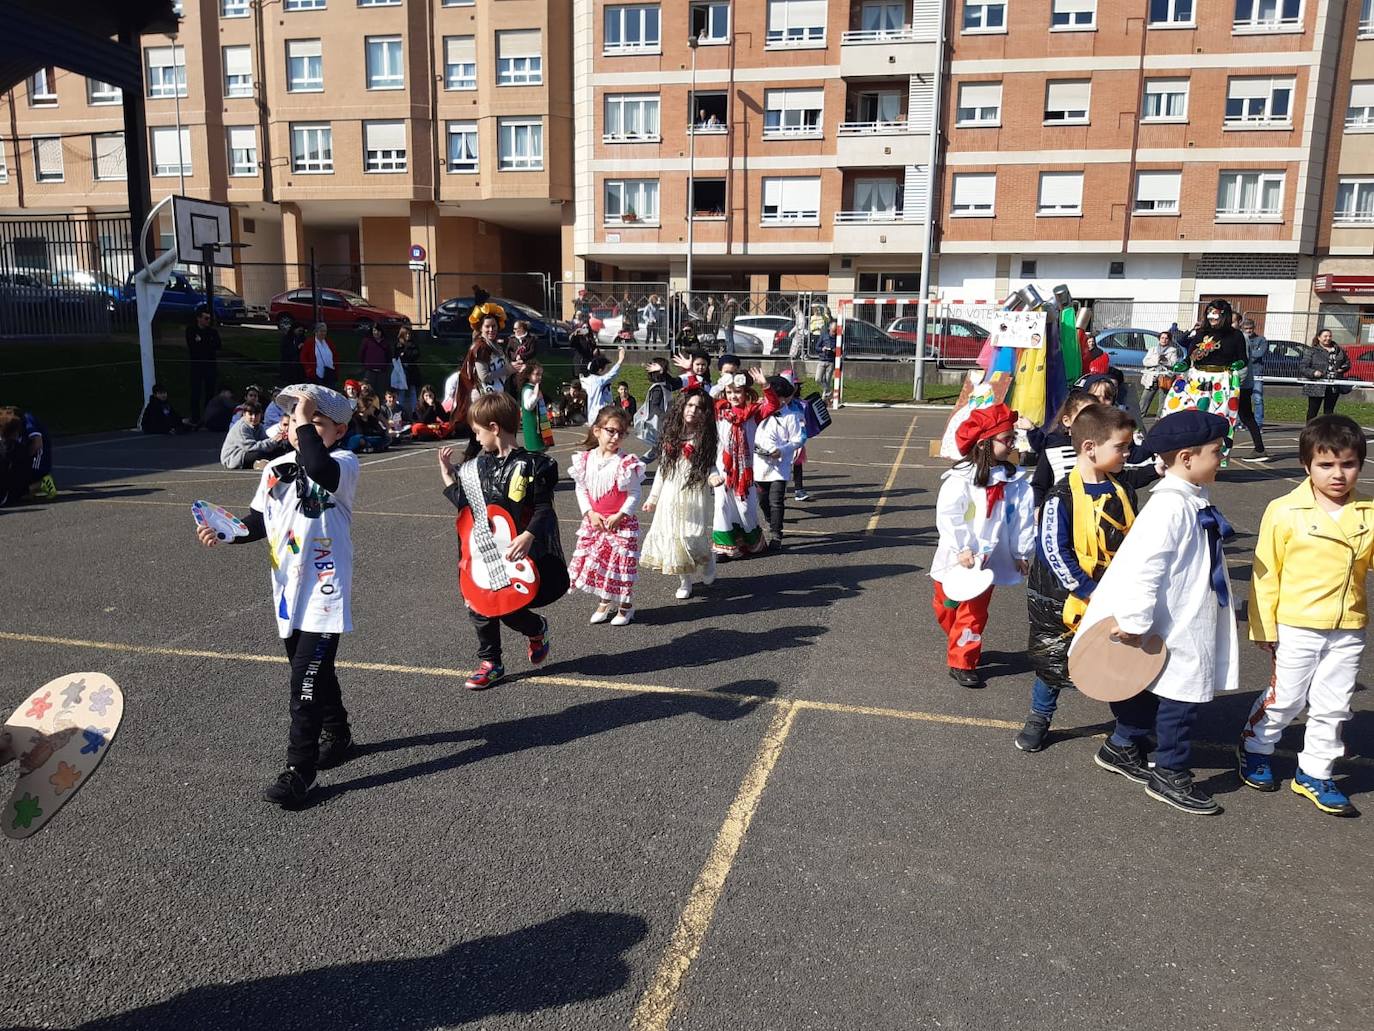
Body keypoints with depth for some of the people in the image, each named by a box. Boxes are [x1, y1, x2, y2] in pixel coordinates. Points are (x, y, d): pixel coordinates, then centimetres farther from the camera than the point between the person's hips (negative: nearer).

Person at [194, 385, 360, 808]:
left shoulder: (343, 463, -12)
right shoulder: (276, 468, 7)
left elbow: (320, 469, -37)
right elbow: (259, 521, 16)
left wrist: (306, 424, -27)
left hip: (325, 592, -7)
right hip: (289, 591, 7)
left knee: (307, 681, -7)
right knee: (315, 672, 21)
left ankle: (299, 769, 4)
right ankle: (337, 737, 42)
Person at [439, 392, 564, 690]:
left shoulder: (531, 466, -12)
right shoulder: (476, 465, 7)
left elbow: (544, 508, -14)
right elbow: (466, 505, 12)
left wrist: (528, 536, -30)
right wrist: (447, 474, 11)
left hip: (514, 554, -6)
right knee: (478, 606, 7)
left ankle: (537, 628, 29)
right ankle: (490, 662, 25)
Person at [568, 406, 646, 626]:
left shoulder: (627, 463, -14)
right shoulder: (585, 459, -2)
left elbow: (634, 494, -10)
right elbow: (581, 488, 5)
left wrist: (620, 516, -18)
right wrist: (589, 513, -7)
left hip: (621, 522, -4)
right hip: (594, 521, 4)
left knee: (621, 563, 3)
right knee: (594, 561, 12)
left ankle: (626, 604, 24)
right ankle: (606, 601, 33)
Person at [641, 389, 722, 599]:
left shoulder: (704, 438, -4)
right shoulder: (671, 436, 5)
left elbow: (709, 467, -1)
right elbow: (663, 467, 12)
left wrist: (713, 477, -25)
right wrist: (653, 497, 14)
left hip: (694, 495, -4)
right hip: (671, 494, 4)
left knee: (693, 536, -7)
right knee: (673, 536, 4)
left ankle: (707, 572, 20)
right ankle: (685, 582, 17)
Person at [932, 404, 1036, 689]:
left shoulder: (1014, 480, -1)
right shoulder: (961, 478, -16)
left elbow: (1024, 515, 2)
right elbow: (948, 515, -19)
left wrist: (1022, 552, 3)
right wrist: (962, 549, -21)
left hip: (988, 559, 3)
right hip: (957, 560, -2)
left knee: (975, 612, 4)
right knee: (948, 609, 13)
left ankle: (964, 662, 16)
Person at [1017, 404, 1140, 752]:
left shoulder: (1122, 492, 1)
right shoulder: (1063, 496, -18)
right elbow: (1053, 551, -22)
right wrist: (1089, 591, -23)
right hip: (1064, 600, -4)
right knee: (1054, 665, 12)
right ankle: (1039, 719, 34)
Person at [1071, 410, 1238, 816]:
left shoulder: (1194, 502, 7)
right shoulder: (1170, 506, -24)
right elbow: (1143, 567, -28)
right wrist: (1135, 623, -25)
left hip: (1190, 625, 10)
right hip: (1172, 629, -10)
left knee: (1153, 691, 21)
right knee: (1180, 696, 2)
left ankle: (1122, 747, 37)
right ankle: (1171, 774, 18)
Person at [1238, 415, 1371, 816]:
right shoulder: (1284, 511, -11)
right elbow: (1266, 573, -7)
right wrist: (1264, 626, -6)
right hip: (1296, 627, -4)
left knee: (1333, 707, 12)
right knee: (1285, 699, 9)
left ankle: (1314, 773, 28)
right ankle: (1254, 747, 34)